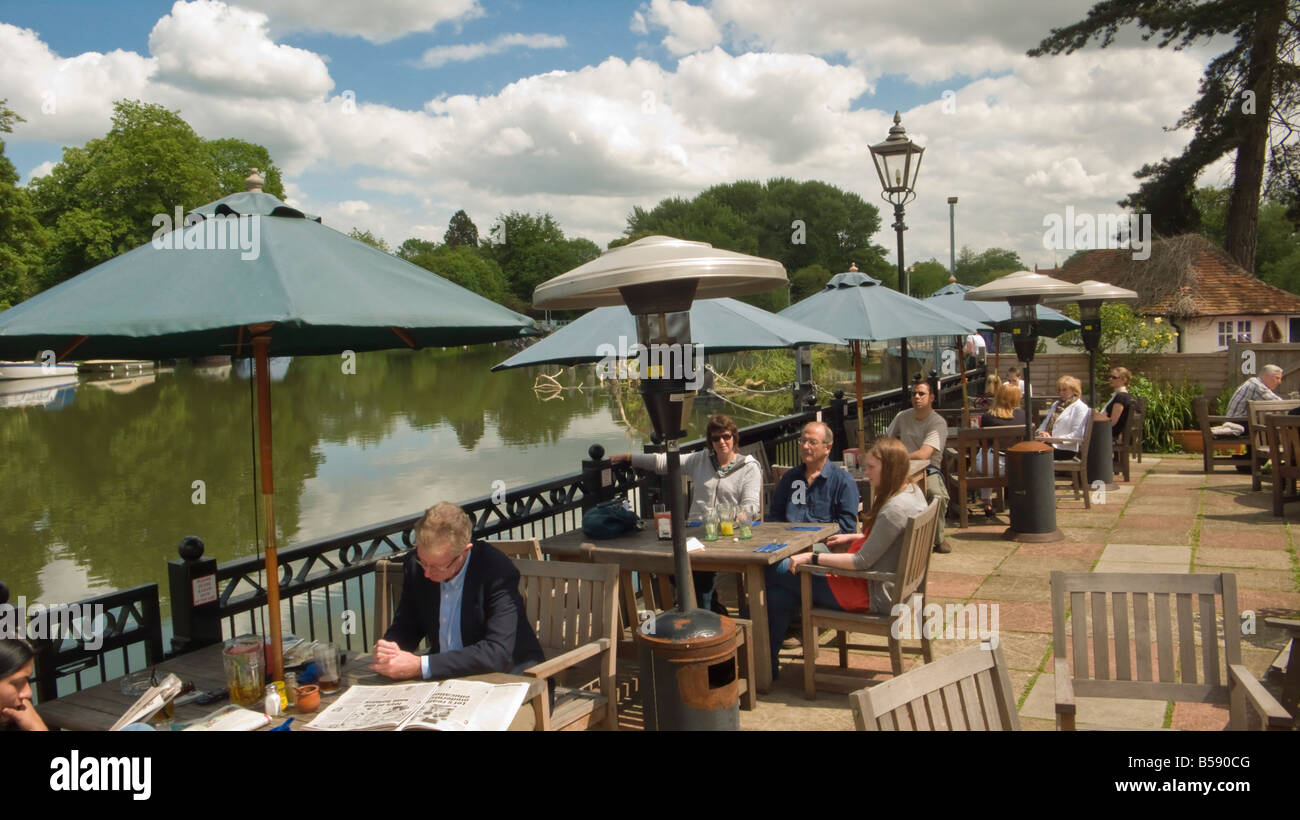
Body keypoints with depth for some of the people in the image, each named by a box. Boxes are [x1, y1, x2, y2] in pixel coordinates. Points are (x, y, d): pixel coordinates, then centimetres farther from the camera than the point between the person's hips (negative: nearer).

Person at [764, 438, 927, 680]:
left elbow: (862, 562, -24)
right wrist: (853, 537, 15)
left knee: (776, 573, -3)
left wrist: (812, 558, -19)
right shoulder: (912, 492, 6)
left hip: (873, 595, -10)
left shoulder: (895, 509, -25)